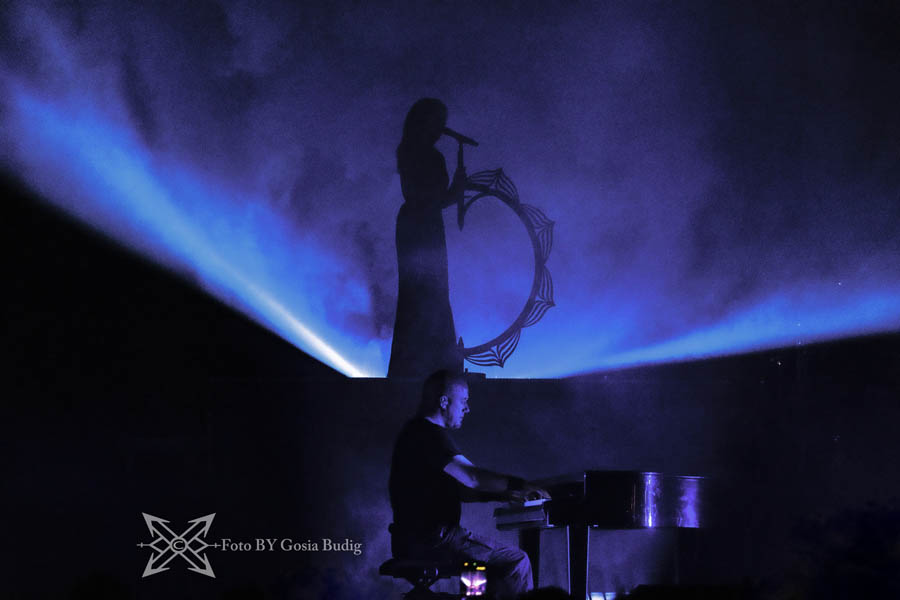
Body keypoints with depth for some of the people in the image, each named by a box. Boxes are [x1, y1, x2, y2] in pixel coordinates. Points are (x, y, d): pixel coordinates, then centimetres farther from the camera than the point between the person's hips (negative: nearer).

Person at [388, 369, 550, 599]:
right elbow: (471, 477, -25)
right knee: (517, 561, -11)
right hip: (430, 541, -11)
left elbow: (459, 489, 21)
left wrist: (503, 494, 12)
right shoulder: (430, 434, -15)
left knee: (501, 555, 22)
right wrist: (517, 484, -14)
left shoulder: (417, 431, 19)